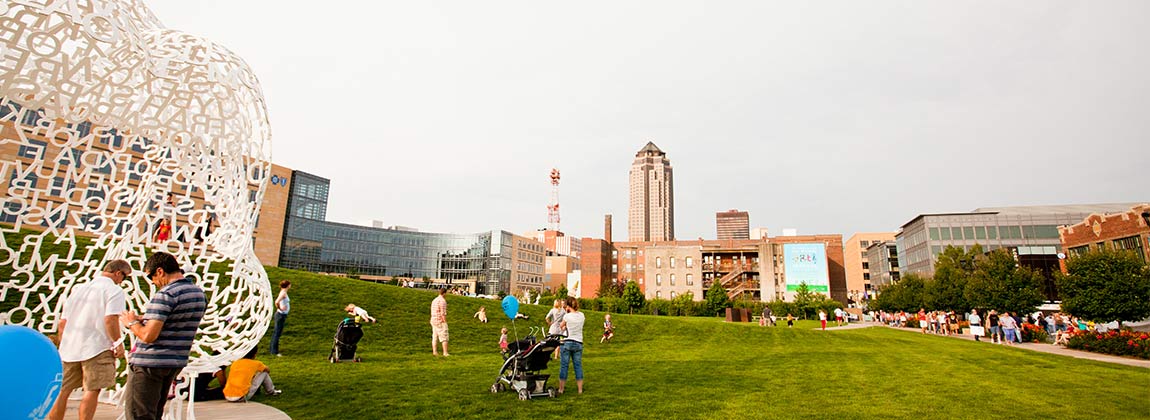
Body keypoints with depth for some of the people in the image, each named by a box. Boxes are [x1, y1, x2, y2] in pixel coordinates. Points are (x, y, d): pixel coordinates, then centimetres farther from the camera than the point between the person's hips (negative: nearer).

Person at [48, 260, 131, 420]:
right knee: (92, 390, -1)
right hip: (96, 348, -7)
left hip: (69, 347, 7)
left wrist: (63, 344, 26)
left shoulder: (78, 289, 16)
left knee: (63, 391, 15)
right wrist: (118, 343, -10)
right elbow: (110, 319, -19)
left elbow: (63, 321, 18)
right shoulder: (114, 290, -8)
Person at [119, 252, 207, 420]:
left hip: (149, 363, -8)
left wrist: (132, 323, -4)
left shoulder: (165, 294, -19)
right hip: (176, 363, 8)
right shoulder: (199, 293, 7)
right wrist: (142, 319, 15)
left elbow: (148, 336, -23)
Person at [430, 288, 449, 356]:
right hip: (440, 322, -9)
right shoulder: (442, 300, -15)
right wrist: (445, 322, -13)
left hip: (433, 321, 9)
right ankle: (445, 353, -5)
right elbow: (443, 313, -19)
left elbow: (432, 312, 16)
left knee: (434, 337, 11)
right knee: (444, 338, -4)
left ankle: (434, 351, 13)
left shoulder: (434, 300, 13)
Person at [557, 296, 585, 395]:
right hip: (578, 343, 3)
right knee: (578, 366, 10)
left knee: (564, 366, 4)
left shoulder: (567, 316, -11)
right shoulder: (581, 315, 0)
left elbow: (561, 326, 6)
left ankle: (561, 389, 10)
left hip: (567, 342, -3)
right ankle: (580, 389, 13)